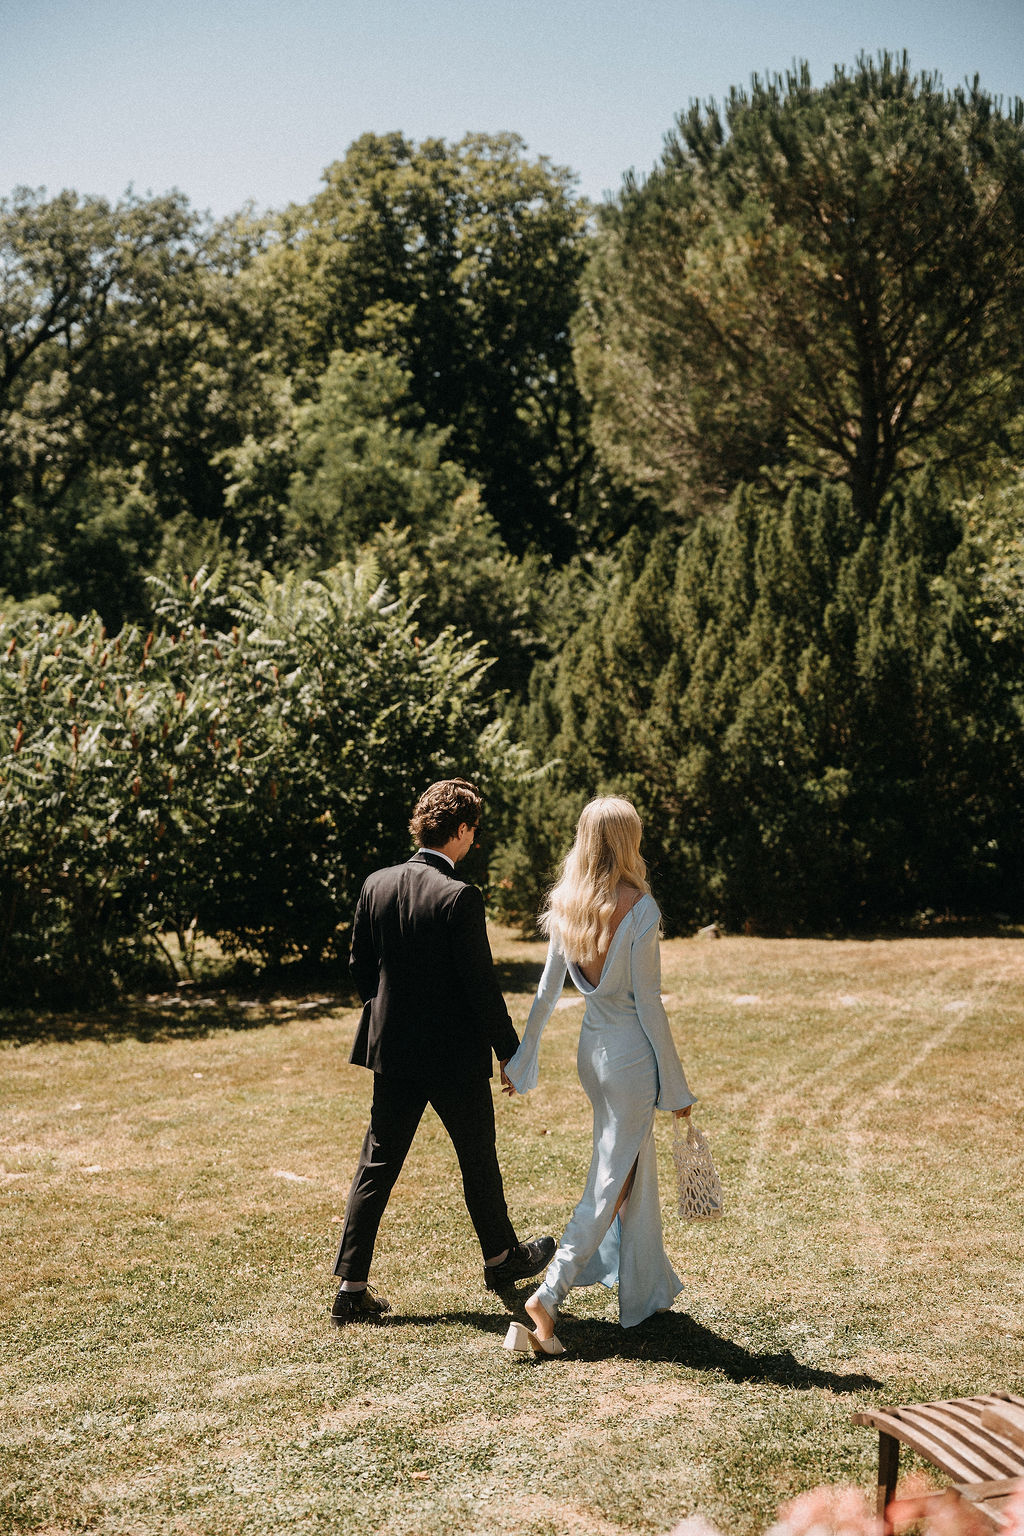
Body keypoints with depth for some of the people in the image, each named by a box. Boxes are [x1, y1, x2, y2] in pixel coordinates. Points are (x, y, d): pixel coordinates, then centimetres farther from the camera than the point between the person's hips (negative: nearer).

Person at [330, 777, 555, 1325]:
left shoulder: (377, 885, -1)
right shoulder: (459, 898, -20)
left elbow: (360, 965, 8)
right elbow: (481, 985, -17)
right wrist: (510, 1051, -7)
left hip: (392, 1051, 5)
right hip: (455, 1054, -5)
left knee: (377, 1165, 8)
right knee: (478, 1157, 15)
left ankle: (352, 1287, 6)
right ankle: (501, 1257, 35)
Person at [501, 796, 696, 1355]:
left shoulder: (566, 905, 0)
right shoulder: (638, 907, -18)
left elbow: (548, 987, 5)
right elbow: (648, 1002, -16)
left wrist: (523, 1058, 15)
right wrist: (675, 1085, -8)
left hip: (591, 1049, 7)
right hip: (632, 1054, -7)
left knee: (634, 1167, 22)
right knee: (612, 1178, -1)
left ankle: (647, 1290, 35)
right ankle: (547, 1296, -9)